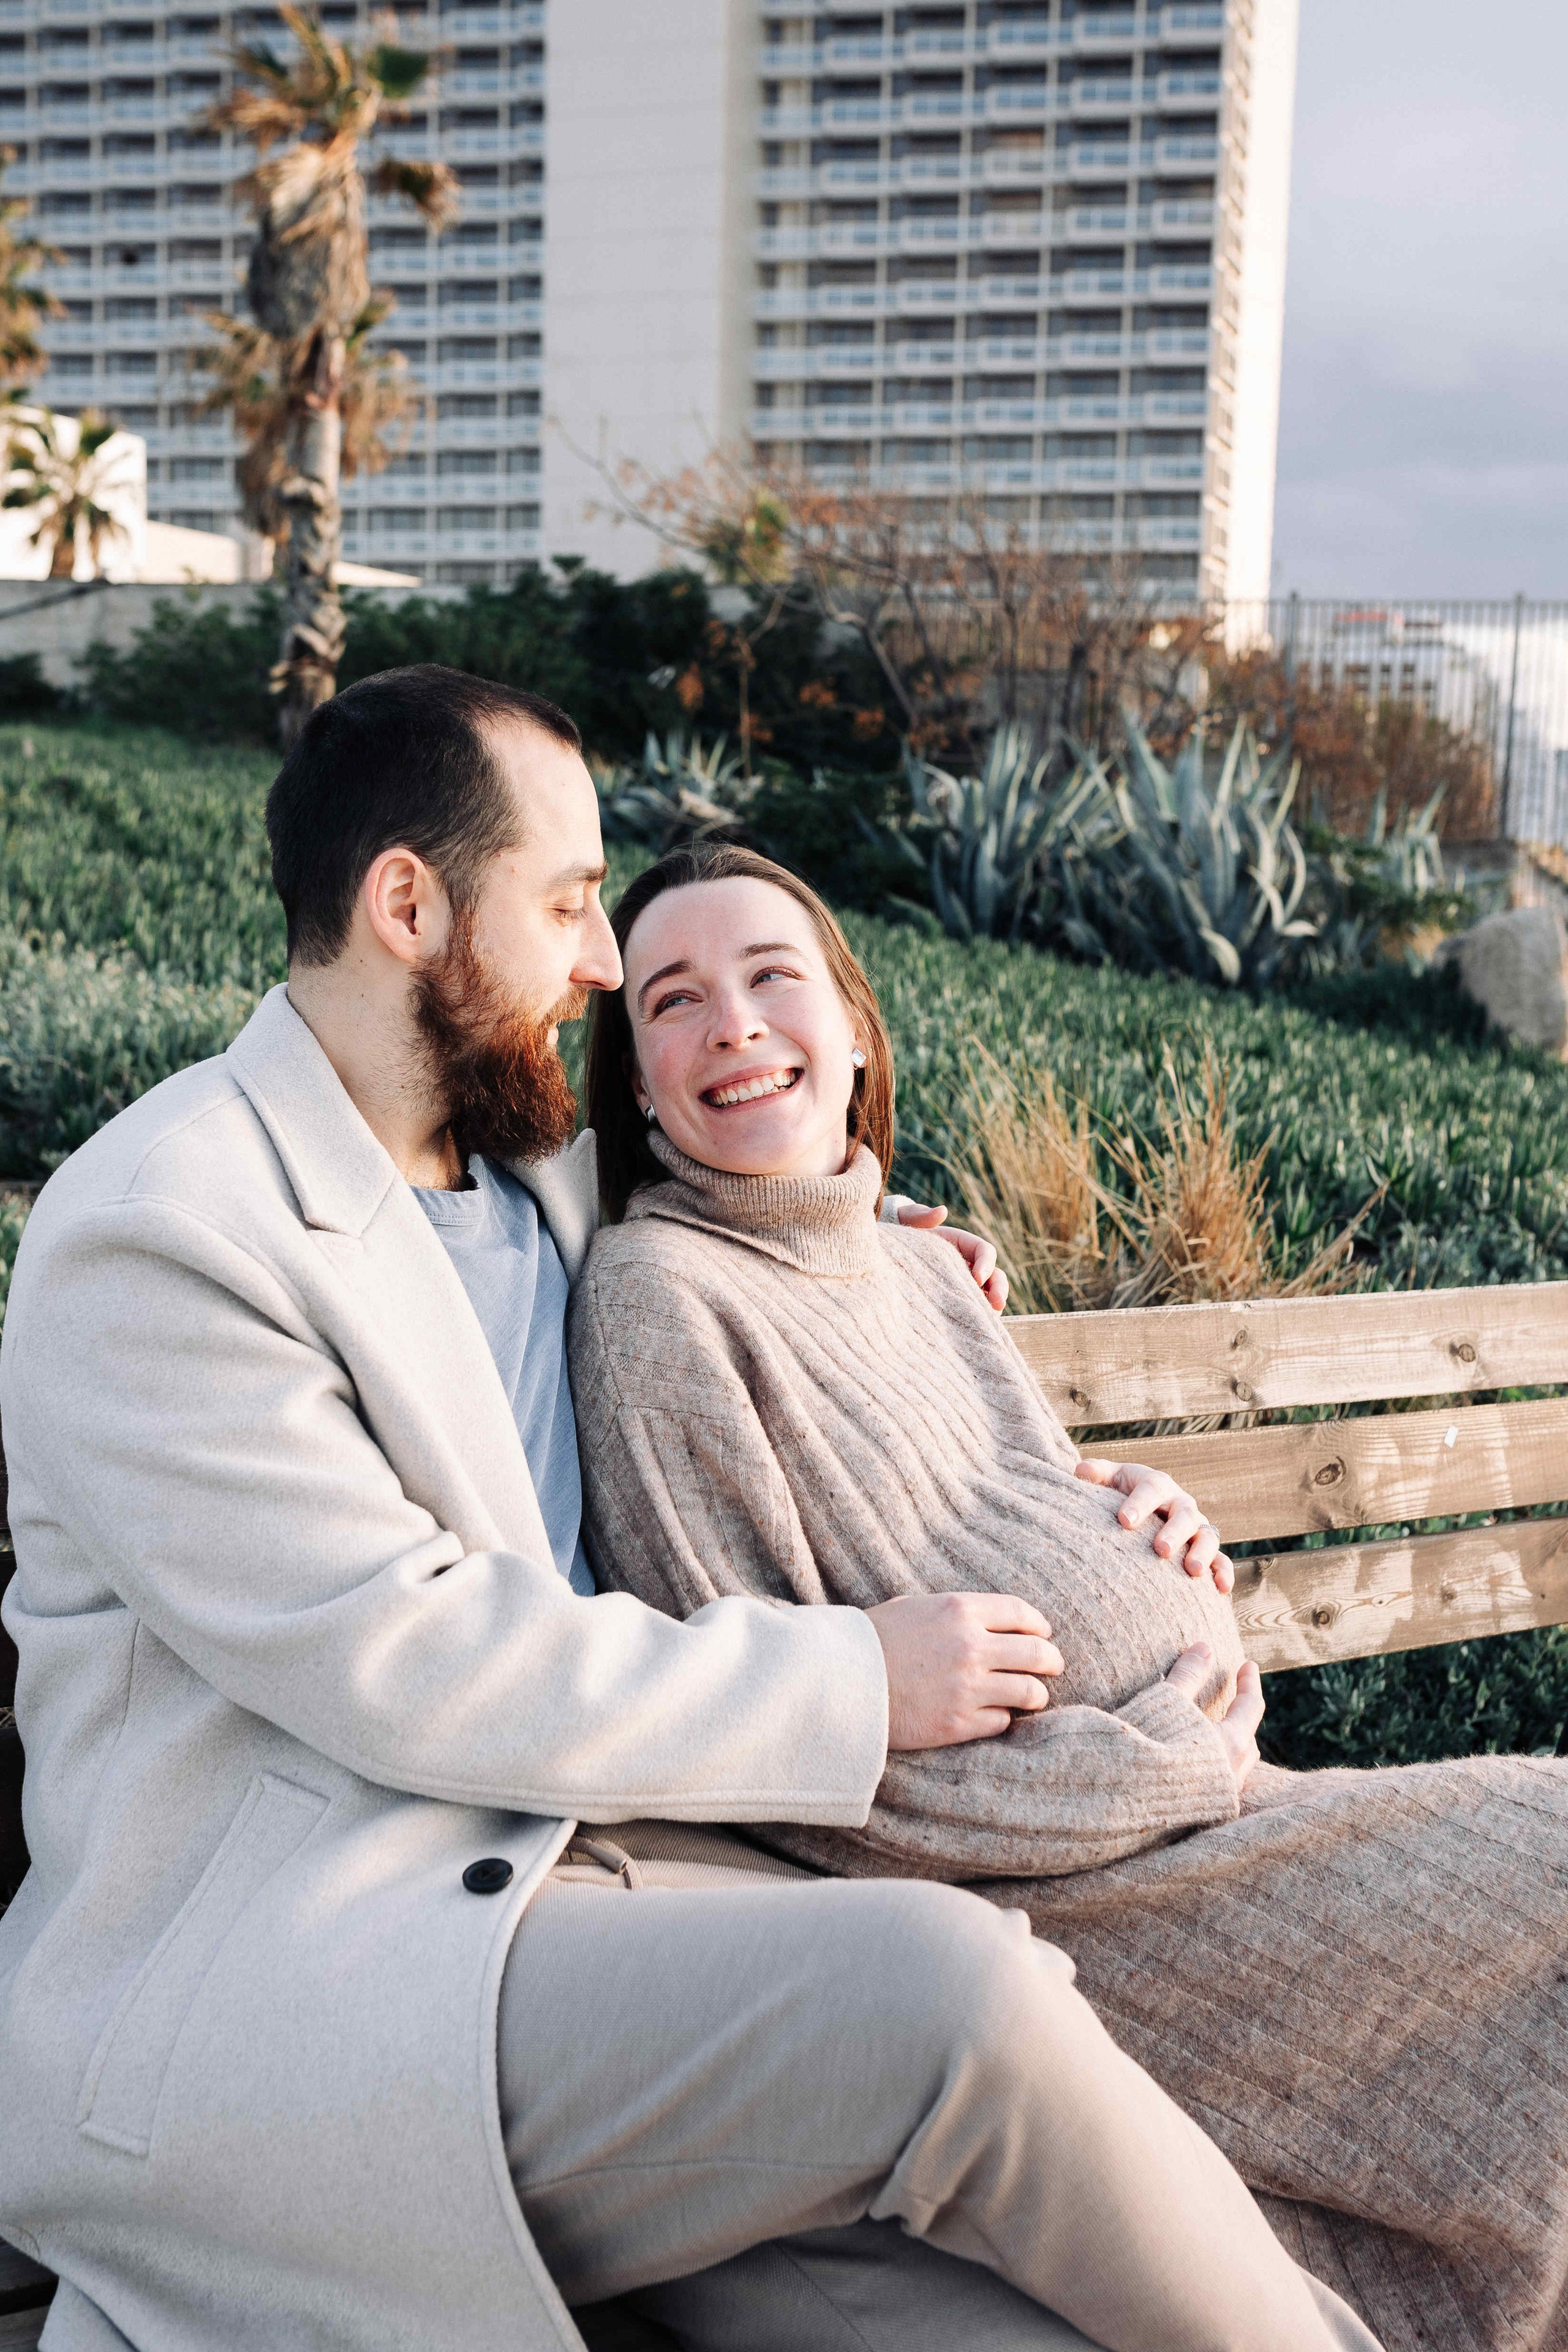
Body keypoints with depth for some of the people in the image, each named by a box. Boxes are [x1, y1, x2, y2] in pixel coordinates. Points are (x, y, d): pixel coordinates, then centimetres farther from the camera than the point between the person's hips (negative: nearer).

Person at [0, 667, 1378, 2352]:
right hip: (267, 1984, -7)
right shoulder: (147, 1243, -11)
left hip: (562, 1864, 7)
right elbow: (410, 1668, -18)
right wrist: (856, 1684, -13)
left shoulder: (538, 1170, 16)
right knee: (952, 1994, -25)